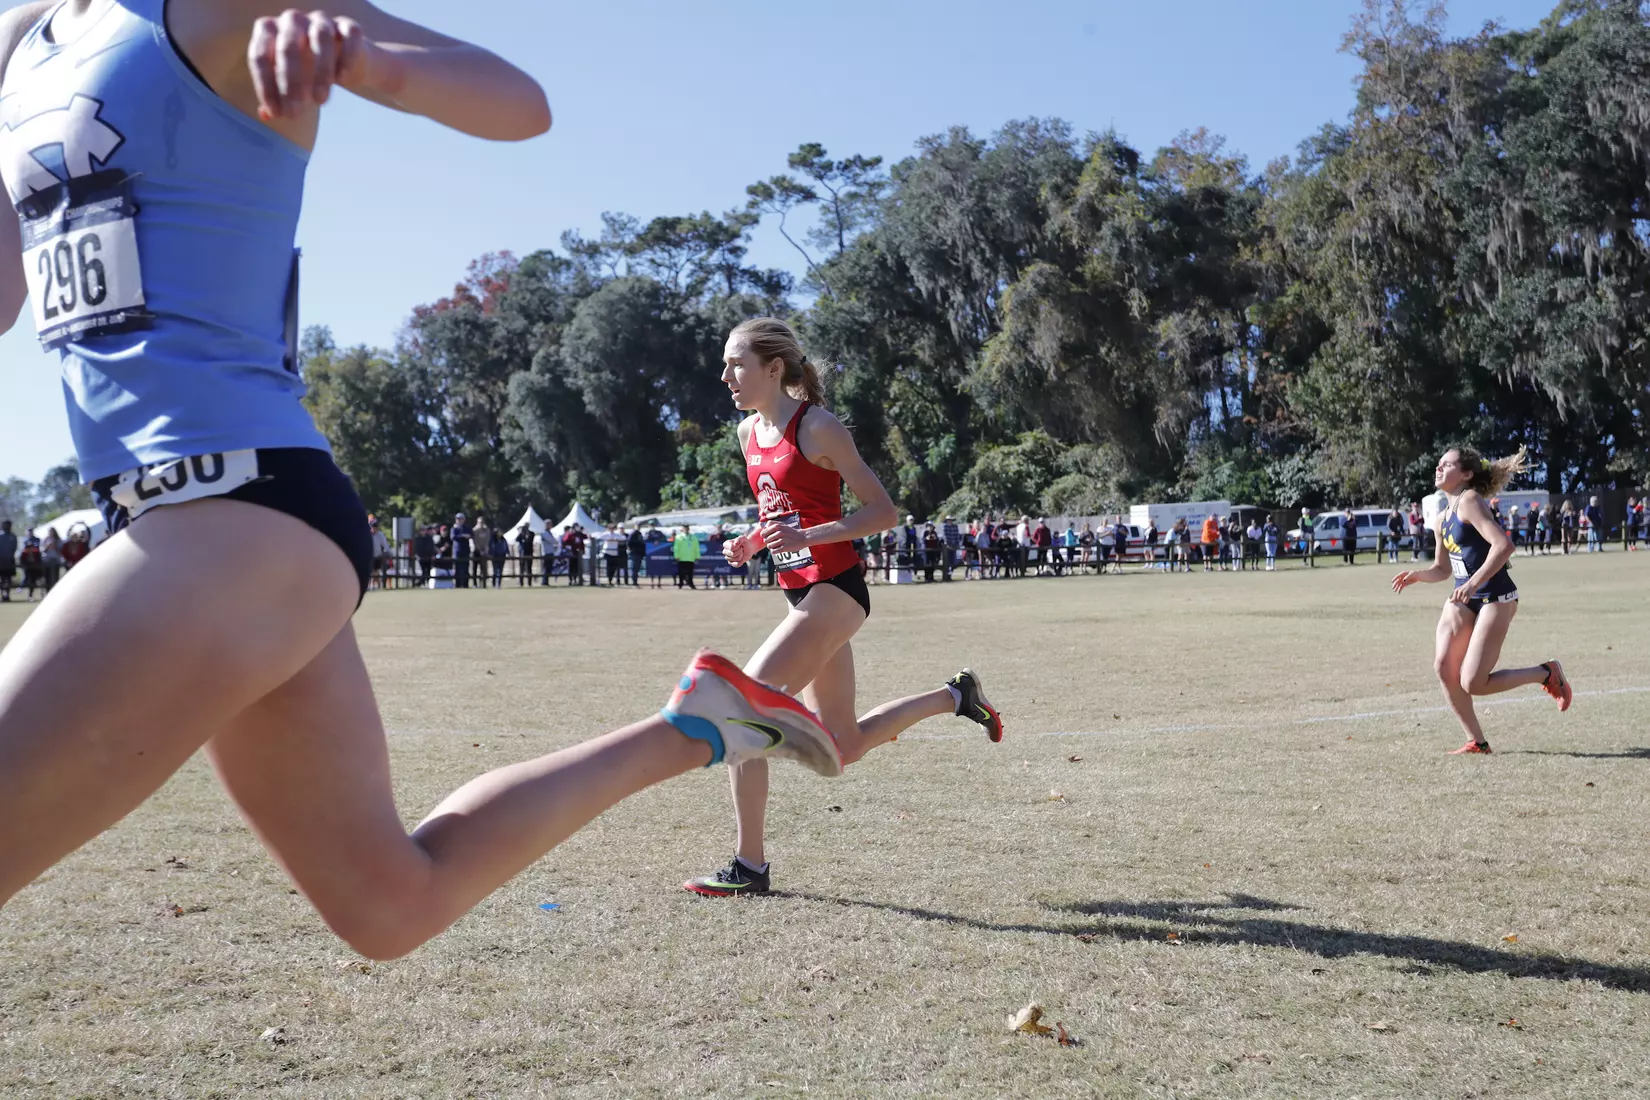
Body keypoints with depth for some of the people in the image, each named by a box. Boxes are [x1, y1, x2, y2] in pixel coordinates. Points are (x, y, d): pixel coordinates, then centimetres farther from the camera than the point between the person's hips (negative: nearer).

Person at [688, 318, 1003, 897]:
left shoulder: (817, 427, -13)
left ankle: (749, 865, -4)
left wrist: (806, 537, -24)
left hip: (833, 590, -9)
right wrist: (749, 542, 5)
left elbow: (883, 510, -13)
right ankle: (954, 696, 33)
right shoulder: (750, 432, 10)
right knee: (844, 746, 15)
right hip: (801, 593, 9)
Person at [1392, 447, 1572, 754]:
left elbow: (1503, 544, -25)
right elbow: (1443, 569, 22)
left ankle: (1546, 674, 12)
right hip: (1463, 599, 8)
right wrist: (1417, 575, 2)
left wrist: (1474, 582, -30)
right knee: (1443, 666, -8)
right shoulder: (1442, 519, 13)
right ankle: (1476, 742, 5)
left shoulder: (1469, 501, -13)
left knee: (1472, 683, -11)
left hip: (1495, 599, -8)